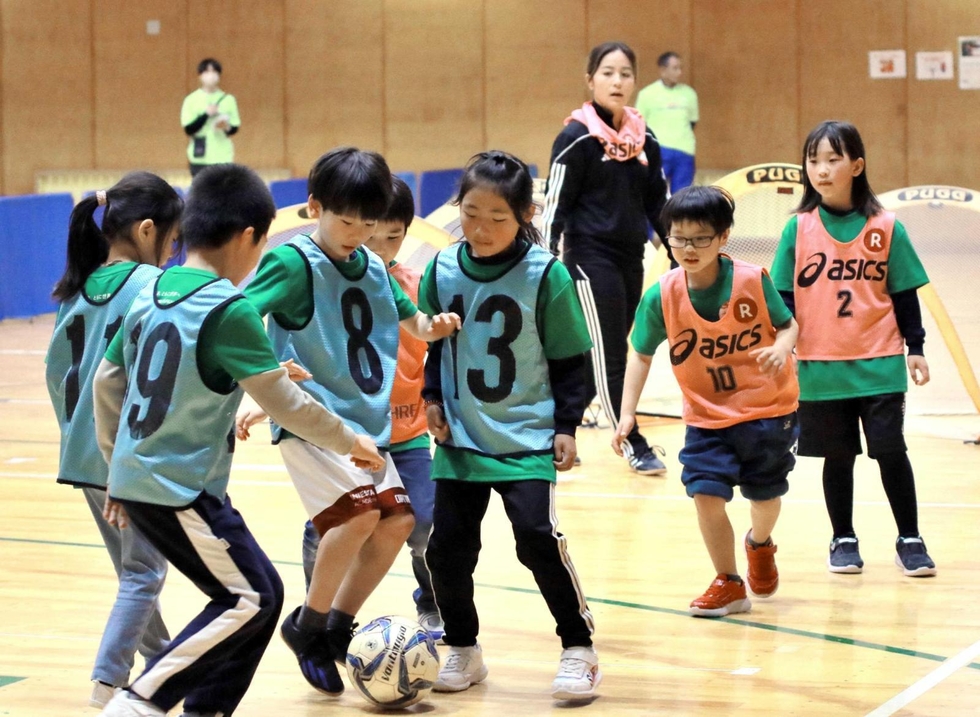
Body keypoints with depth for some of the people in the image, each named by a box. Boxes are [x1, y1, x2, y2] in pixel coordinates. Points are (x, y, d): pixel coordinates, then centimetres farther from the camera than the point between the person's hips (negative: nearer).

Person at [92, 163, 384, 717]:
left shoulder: (151, 296, 7)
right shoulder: (230, 310, -16)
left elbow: (106, 382, 12)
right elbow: (284, 402, -13)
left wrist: (117, 463, 23)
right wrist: (351, 442, 1)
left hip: (137, 480, 8)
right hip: (182, 490, -8)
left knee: (263, 591, 13)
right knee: (249, 599, -3)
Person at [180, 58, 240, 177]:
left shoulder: (228, 99, 5)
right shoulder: (192, 100, 0)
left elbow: (235, 127, 10)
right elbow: (188, 129, -6)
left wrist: (227, 127, -13)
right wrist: (205, 114, -17)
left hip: (223, 158, 1)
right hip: (200, 158, -1)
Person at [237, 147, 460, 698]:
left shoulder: (375, 269, 10)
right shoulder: (294, 262, -11)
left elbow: (411, 320, 24)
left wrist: (433, 326, 0)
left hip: (366, 421, 8)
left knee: (397, 520, 3)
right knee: (359, 512, -22)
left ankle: (338, 625, 18)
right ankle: (308, 626, -5)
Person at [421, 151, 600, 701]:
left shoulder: (545, 275, -10)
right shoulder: (443, 271, -1)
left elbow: (571, 357, -4)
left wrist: (567, 424, -6)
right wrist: (431, 397, 1)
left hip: (527, 438, -4)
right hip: (461, 438, 4)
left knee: (539, 537, -14)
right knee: (448, 546, 4)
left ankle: (579, 649, 0)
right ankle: (463, 650, 23)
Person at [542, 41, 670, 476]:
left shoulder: (644, 139, 7)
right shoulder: (577, 138, -9)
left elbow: (657, 204, 14)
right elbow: (555, 204, -9)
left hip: (631, 260, 6)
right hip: (591, 259, -6)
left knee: (599, 358, 11)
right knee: (609, 357, -5)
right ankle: (635, 447, 1)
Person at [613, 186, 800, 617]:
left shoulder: (753, 281, -17)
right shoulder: (662, 296, -13)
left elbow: (787, 324, -4)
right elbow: (642, 356, -3)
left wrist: (780, 350, -27)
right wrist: (627, 414, -10)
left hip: (767, 408, -1)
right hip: (707, 416, 1)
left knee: (764, 494, 12)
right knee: (706, 494, -13)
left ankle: (760, 544, 49)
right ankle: (729, 584, 8)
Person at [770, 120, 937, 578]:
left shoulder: (886, 229, -1)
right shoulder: (799, 229, 0)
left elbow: (904, 294, 4)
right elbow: (783, 295, 3)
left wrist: (916, 349, 2)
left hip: (879, 366, -1)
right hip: (821, 369, 1)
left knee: (890, 452, -1)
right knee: (838, 457, 10)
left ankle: (909, 540, 12)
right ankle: (843, 540, 24)